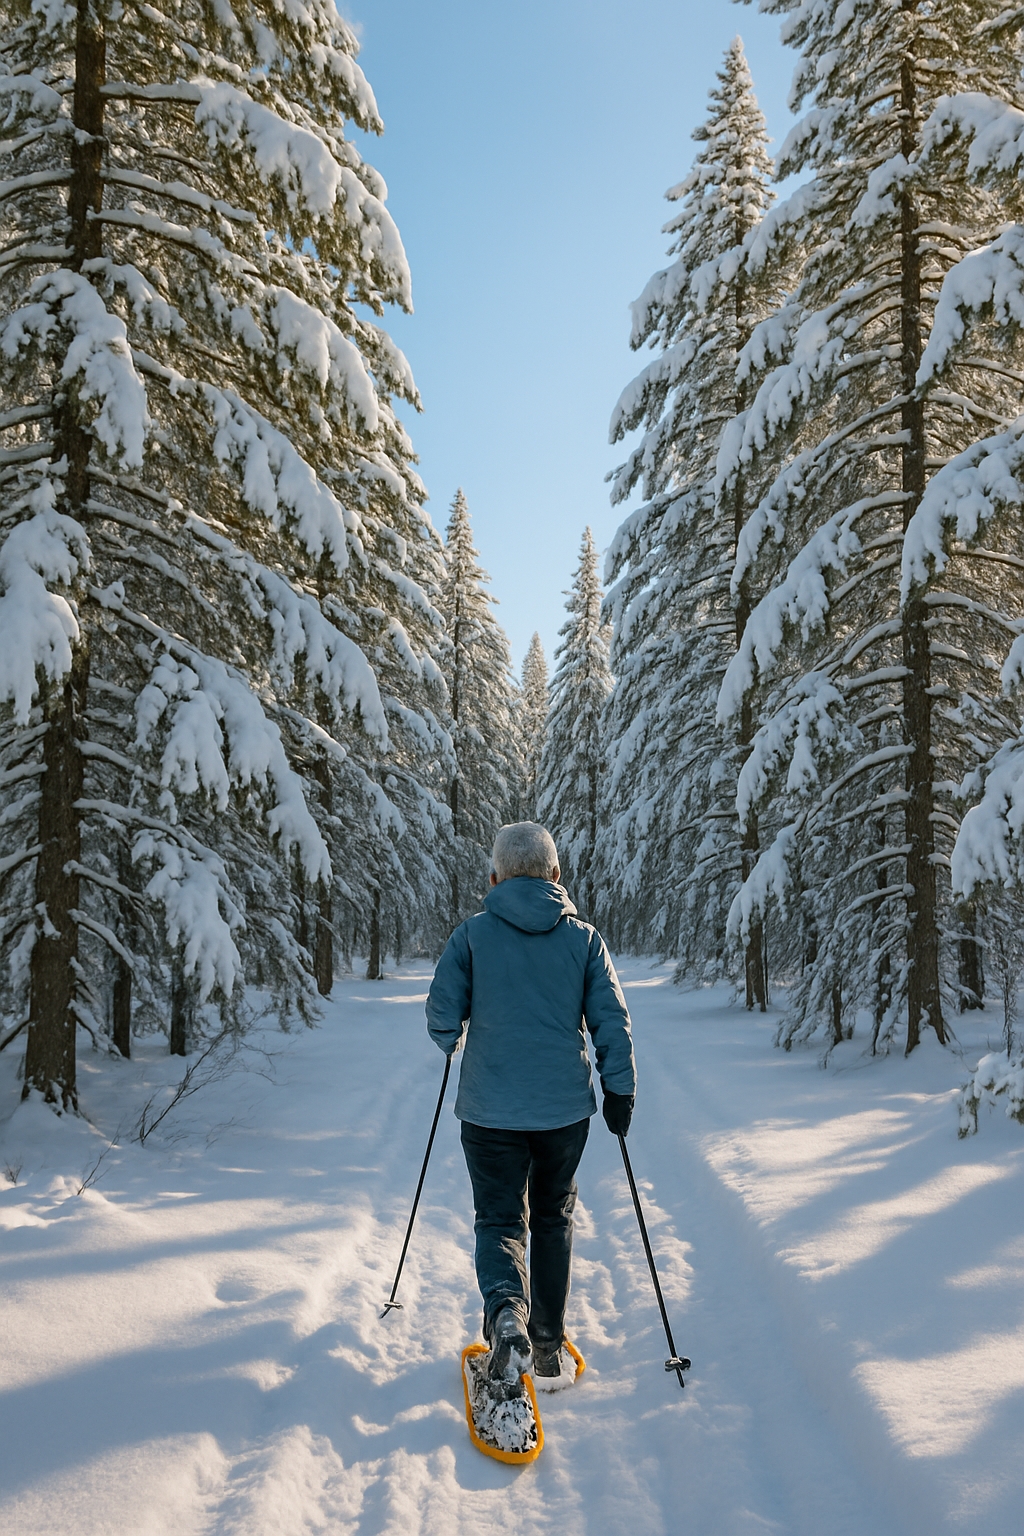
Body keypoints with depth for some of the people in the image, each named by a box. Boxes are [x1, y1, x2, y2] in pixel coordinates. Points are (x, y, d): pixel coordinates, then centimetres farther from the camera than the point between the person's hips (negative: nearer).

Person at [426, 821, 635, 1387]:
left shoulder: (472, 935, -5)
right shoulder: (583, 937, -1)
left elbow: (441, 1015, -5)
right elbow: (611, 1018, -2)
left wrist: (455, 1042, 18)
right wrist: (620, 1089, 7)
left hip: (491, 1109, -2)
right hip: (565, 1107, 2)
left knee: (500, 1219, 9)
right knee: (552, 1218, 19)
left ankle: (506, 1312, -19)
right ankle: (548, 1345, 25)